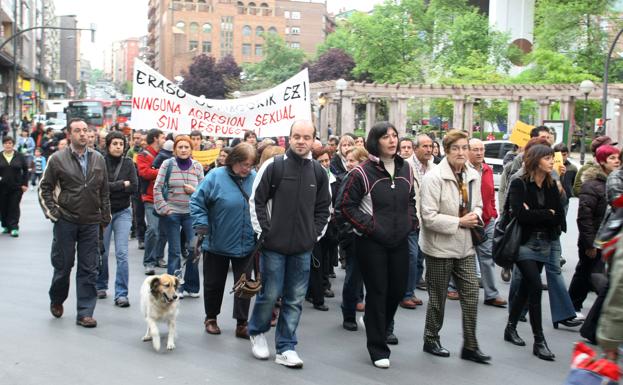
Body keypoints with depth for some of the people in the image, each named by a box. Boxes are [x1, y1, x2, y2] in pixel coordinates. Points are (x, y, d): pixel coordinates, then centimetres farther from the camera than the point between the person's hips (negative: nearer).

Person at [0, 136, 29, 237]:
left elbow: (25, 170, 5)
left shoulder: (19, 156, 2)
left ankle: (14, 227, -2)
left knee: (14, 207, -3)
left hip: (16, 187, -1)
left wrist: (25, 184, 0)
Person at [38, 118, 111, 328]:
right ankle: (56, 300, 36)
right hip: (65, 222, -2)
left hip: (91, 223, 2)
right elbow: (44, 188, 1)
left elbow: (104, 191, 10)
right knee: (63, 265, 8)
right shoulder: (58, 159, -4)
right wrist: (52, 212, -6)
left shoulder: (98, 159, 6)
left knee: (89, 269, 3)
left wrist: (105, 216, 7)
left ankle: (85, 313, 10)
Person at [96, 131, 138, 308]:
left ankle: (121, 294, -3)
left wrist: (111, 187, -12)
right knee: (102, 253, 10)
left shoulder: (128, 163, 1)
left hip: (123, 212, 1)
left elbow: (134, 188, -7)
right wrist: (122, 184, -11)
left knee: (122, 254, -6)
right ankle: (101, 286, 30)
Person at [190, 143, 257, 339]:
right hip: (217, 244, -2)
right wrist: (202, 225, -17)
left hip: (245, 245, 2)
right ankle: (211, 318, 32)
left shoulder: (255, 178, -4)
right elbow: (197, 202, -9)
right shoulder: (216, 176, -12)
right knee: (214, 283, 13)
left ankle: (241, 324, 15)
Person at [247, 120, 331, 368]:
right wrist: (264, 231, -6)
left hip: (303, 248, 4)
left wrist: (315, 234, 6)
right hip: (274, 245, -3)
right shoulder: (273, 166, -6)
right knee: (270, 294, 2)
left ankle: (286, 348, 16)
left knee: (295, 299, 6)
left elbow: (323, 208, 14)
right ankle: (257, 332, 29)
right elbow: (256, 201, -3)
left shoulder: (318, 172, 6)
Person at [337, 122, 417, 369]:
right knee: (377, 292, 1)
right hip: (371, 242, -5)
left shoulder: (405, 169, 7)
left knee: (398, 289, 11)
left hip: (399, 241, 6)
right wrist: (369, 226, -13)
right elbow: (345, 205, -9)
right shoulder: (363, 172, -11)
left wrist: (411, 222, 7)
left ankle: (377, 325, 40)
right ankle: (378, 349, 14)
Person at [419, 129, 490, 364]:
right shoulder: (434, 177, -17)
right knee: (438, 297, 8)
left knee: (471, 295, 4)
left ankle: (470, 346, 15)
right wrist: (460, 222, -20)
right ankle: (431, 340, 28)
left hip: (465, 246, 6)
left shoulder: (473, 176, 4)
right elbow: (429, 217, -21)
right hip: (440, 247, -6)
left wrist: (475, 215, -5)